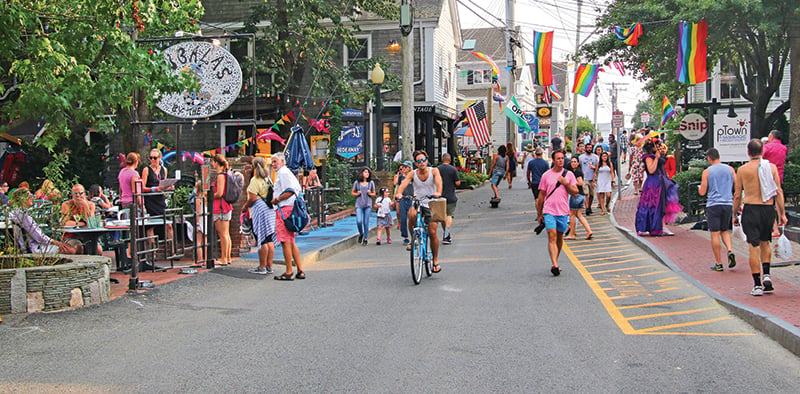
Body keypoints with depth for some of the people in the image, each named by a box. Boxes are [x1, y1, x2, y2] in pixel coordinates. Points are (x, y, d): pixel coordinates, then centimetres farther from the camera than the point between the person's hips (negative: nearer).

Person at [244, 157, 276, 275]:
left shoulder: (255, 180, -10)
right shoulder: (268, 179, 13)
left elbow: (252, 198, -14)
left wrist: (245, 207, 0)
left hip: (260, 209, -7)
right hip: (270, 209, 7)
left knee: (262, 240, -5)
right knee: (270, 240, 8)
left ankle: (262, 267, -2)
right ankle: (269, 266, 11)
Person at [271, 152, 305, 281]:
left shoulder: (283, 173, -9)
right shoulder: (287, 172, 22)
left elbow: (290, 191, -21)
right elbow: (298, 189, 24)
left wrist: (277, 199, -11)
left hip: (285, 209, -11)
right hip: (290, 208, 11)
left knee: (285, 241, -8)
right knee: (291, 242, 12)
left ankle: (289, 272, -7)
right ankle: (300, 271, 12)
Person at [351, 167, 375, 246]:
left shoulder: (371, 183, 6)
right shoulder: (357, 182, 4)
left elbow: (374, 193, 14)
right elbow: (352, 192, 13)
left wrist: (370, 194, -7)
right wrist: (357, 194, -7)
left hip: (368, 204, 0)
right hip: (359, 204, 0)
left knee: (366, 222, -1)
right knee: (359, 221, -12)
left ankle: (365, 239, 12)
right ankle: (361, 234, 17)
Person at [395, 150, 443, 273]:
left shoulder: (434, 171, -6)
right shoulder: (413, 174, -4)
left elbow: (438, 181, -25)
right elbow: (403, 184, -18)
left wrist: (438, 192, -47)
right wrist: (398, 193, -40)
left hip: (431, 205, 0)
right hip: (417, 203, 0)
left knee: (432, 232, -7)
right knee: (412, 214, -36)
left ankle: (435, 260, 12)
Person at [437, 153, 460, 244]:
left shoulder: (436, 169, 0)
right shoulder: (453, 169, -8)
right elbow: (458, 183, -9)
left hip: (440, 195, 3)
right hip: (450, 196, -3)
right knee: (449, 215, 0)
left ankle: (445, 234, 24)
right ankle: (446, 237, -8)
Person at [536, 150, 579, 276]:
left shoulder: (569, 175, 5)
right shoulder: (546, 175, 4)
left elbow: (575, 193, 3)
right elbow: (541, 196, 9)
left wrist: (566, 184, -11)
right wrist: (539, 214, 10)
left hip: (563, 211, 2)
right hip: (549, 211, -2)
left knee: (559, 237, 11)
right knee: (552, 236, -14)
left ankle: (555, 262, 27)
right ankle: (555, 265, -21)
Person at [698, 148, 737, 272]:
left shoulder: (707, 172, -3)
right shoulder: (730, 169, 6)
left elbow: (702, 192, -3)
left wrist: (700, 188, 19)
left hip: (713, 205, -4)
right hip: (728, 204, 4)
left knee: (715, 234, 2)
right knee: (725, 230, 20)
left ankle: (718, 264, 5)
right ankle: (730, 251, -5)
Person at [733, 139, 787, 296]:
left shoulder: (742, 170, -3)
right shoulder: (771, 167, 1)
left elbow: (737, 195, 1)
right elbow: (779, 192, -1)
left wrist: (735, 211, 15)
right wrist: (782, 213, 5)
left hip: (750, 209, -2)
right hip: (768, 209, 2)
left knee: (754, 246, 0)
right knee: (765, 243, 22)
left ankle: (757, 284, 0)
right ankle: (766, 275, 9)